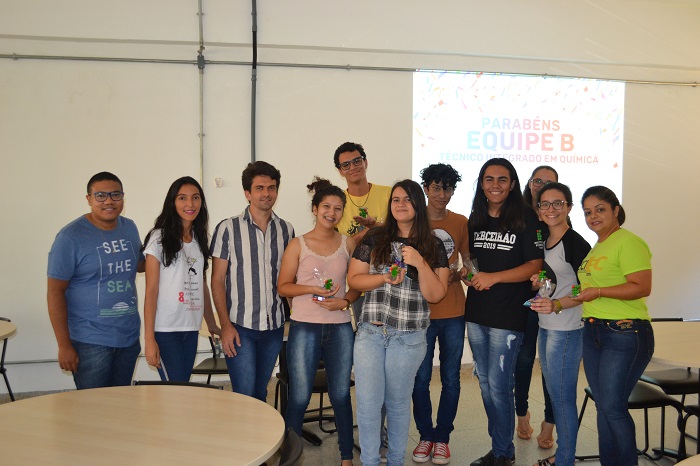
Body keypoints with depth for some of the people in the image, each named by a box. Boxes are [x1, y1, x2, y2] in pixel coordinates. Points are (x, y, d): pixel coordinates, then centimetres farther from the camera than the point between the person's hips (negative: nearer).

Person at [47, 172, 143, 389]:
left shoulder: (130, 228, 5)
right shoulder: (71, 236, -11)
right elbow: (55, 292, -11)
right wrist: (64, 345, -14)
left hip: (129, 338, 6)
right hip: (90, 342, -5)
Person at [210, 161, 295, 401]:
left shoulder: (286, 229, 6)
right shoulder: (228, 228, -4)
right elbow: (217, 280, -4)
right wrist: (226, 325, -11)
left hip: (274, 326, 4)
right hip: (240, 326, -3)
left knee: (260, 394, 13)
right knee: (244, 395, -4)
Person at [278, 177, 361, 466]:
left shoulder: (348, 244, 6)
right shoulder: (298, 245, 0)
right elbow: (283, 286, -1)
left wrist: (344, 301, -8)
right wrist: (312, 289, -16)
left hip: (340, 328, 2)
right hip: (304, 327, -2)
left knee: (341, 396, 10)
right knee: (299, 398, 1)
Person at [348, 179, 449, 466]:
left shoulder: (433, 247, 3)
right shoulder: (374, 240, 4)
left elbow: (435, 295, -3)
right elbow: (353, 279, 2)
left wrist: (420, 263, -16)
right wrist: (385, 277, -13)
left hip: (409, 337, 0)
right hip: (370, 333, 1)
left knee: (398, 402, 11)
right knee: (368, 402, 0)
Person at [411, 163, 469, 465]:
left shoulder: (460, 222, 5)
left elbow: (467, 259, 14)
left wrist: (459, 273, -7)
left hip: (453, 312, 2)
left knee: (451, 379, 8)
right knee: (420, 378, 6)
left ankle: (442, 437, 24)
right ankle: (425, 435, 24)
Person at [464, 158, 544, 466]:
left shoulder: (525, 219, -7)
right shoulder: (476, 219, 10)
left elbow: (535, 265, -12)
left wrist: (493, 277, -19)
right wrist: (467, 273, 5)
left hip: (508, 316, -6)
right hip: (475, 313, 6)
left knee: (498, 384, -2)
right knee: (484, 382, 13)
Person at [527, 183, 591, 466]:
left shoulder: (576, 244, -14)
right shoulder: (543, 242, 11)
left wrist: (556, 305, -29)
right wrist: (536, 283, 1)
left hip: (566, 331, -9)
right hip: (545, 328, 9)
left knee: (562, 397, 0)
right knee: (554, 395, 17)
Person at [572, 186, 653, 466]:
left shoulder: (628, 242, -11)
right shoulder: (596, 248, 17)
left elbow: (641, 287, -20)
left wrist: (598, 291, -20)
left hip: (625, 335, -8)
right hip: (593, 333, 9)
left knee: (613, 407, -5)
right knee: (603, 407, 12)